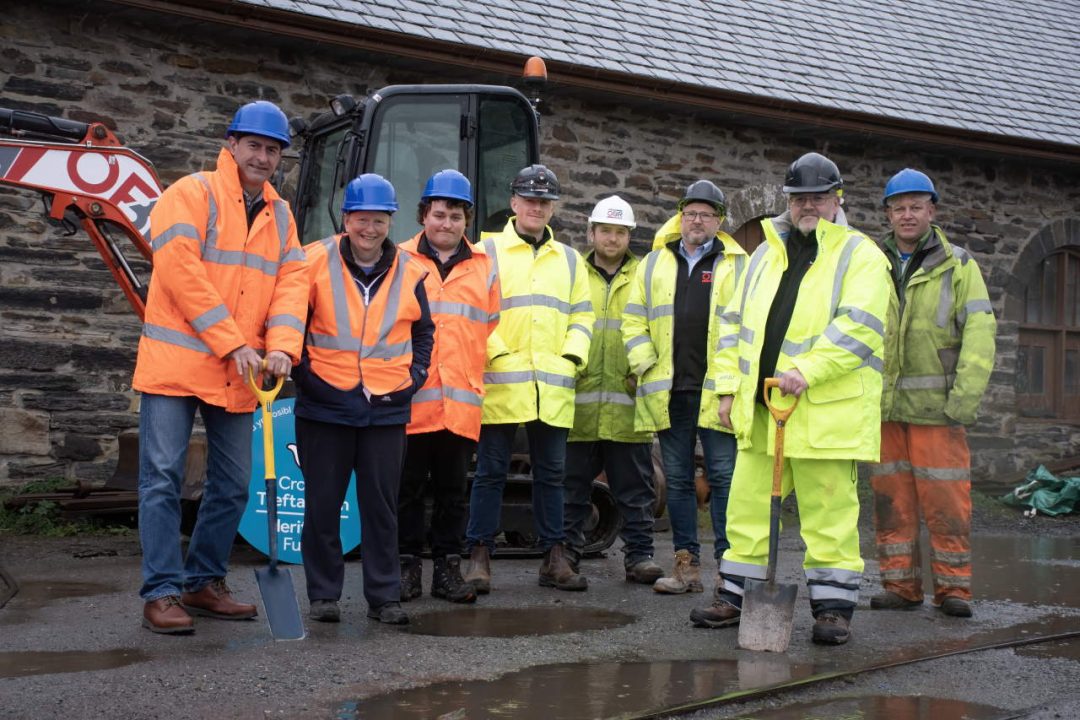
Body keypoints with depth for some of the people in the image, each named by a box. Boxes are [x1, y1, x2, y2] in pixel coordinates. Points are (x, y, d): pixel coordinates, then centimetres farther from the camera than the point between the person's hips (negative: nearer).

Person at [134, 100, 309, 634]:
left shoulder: (280, 215, 14)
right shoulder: (192, 195, -6)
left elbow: (290, 283, 5)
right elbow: (181, 273, -16)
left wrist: (281, 347, -13)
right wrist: (232, 343, -18)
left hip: (238, 374, 6)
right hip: (176, 364, -6)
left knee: (233, 484, 11)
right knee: (162, 478, -5)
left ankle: (203, 582, 23)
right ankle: (162, 592, 1)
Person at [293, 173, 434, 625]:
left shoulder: (409, 271, 6)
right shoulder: (315, 263, -3)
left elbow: (424, 331, 18)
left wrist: (415, 377, 7)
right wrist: (301, 374, -5)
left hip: (386, 410, 2)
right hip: (324, 407, -1)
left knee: (381, 505, 7)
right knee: (322, 504, 6)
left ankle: (384, 596, 15)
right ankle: (324, 594, 18)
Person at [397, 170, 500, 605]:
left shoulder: (484, 269, 13)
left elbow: (492, 330, 13)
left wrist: (480, 380, 4)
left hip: (462, 403, 2)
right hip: (411, 400, -2)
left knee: (453, 490, 8)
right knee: (409, 488, 4)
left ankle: (448, 568, 16)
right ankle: (407, 565, 14)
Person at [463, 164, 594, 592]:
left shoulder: (570, 259, 18)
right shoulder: (487, 252, 5)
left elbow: (582, 316, 16)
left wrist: (572, 357, 1)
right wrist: (496, 353, -12)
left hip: (554, 386, 4)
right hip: (501, 382, -4)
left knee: (551, 472, 8)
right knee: (491, 471, 0)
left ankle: (554, 557, 15)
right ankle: (479, 556, 6)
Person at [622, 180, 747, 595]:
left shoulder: (738, 265, 7)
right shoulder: (655, 263, 15)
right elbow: (634, 320, 13)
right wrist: (645, 366, 1)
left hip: (717, 390, -3)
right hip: (668, 390, 3)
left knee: (723, 477, -3)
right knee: (678, 479, 8)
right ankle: (686, 564, 15)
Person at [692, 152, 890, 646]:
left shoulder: (861, 255, 0)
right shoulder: (766, 254, 18)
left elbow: (859, 327, -14)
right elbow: (735, 323, 19)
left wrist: (808, 371, -24)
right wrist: (729, 386, 11)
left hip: (826, 409, -5)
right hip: (759, 407, 5)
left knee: (829, 512, -1)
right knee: (747, 506, 9)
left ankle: (833, 606, 11)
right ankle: (736, 596, 21)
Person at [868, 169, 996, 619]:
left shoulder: (957, 266, 4)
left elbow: (980, 330, -5)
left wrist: (966, 395, -16)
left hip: (935, 405, -3)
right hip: (882, 404, 3)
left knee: (945, 497, -3)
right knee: (891, 497, 5)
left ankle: (952, 587, 7)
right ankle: (901, 586, 14)